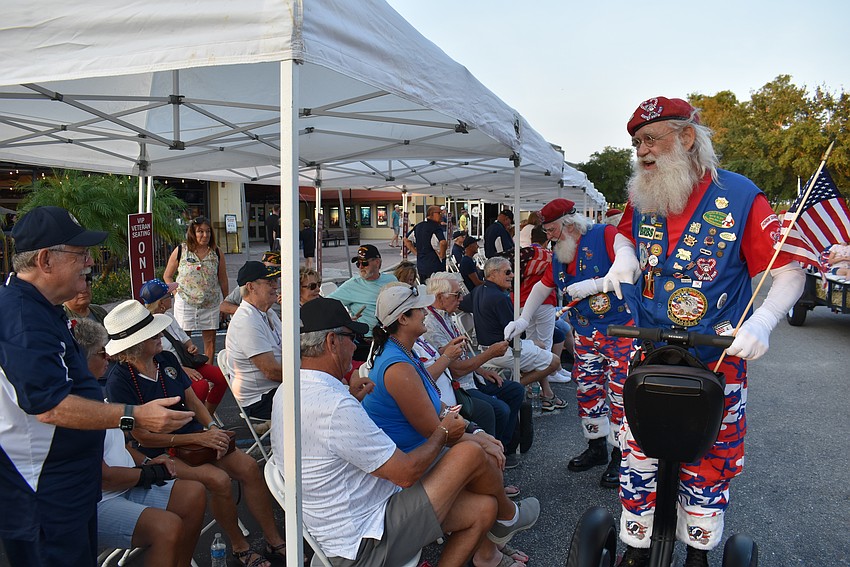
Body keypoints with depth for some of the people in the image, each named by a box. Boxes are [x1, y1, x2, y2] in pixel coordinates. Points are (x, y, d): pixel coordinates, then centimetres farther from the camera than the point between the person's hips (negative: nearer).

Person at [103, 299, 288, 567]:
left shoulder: (166, 359, 3)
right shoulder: (119, 380, -16)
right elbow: (143, 436, -16)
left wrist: (211, 428, -10)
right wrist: (197, 438, -20)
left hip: (193, 434, 6)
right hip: (159, 452, -6)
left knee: (248, 467, -13)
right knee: (219, 480, -28)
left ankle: (274, 541, -2)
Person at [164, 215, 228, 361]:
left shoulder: (217, 252, 1)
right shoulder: (180, 251, -2)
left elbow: (223, 280, 7)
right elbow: (167, 276, 7)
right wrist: (177, 292, -5)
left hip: (211, 304, 2)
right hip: (185, 304, -1)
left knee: (210, 339, 7)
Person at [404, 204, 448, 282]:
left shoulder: (418, 226, 10)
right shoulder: (436, 227, -15)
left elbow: (406, 240, 18)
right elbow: (443, 243, -31)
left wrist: (416, 253, 14)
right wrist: (442, 255, -14)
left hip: (420, 265, 8)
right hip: (434, 266, -8)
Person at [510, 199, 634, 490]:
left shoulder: (606, 235, -13)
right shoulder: (559, 254, 11)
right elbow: (543, 286, 21)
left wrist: (593, 285, -24)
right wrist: (522, 320, 16)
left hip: (620, 331, -7)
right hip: (585, 334, 7)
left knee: (620, 394, -4)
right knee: (587, 390, 10)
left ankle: (620, 457, 8)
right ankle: (597, 447, 26)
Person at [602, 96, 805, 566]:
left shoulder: (738, 197, -12)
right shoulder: (642, 198, 1)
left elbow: (789, 272, -10)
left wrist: (762, 320, -27)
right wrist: (623, 257, 0)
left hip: (717, 362, -3)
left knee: (707, 465, 10)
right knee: (637, 456, 6)